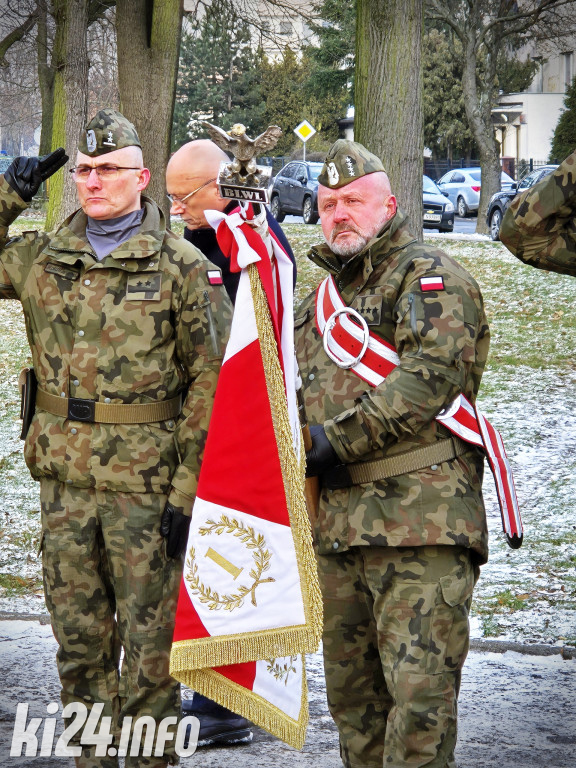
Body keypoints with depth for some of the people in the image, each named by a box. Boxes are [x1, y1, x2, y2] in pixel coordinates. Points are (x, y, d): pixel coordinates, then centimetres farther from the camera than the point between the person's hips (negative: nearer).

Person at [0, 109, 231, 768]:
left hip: (146, 484, -4)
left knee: (149, 646, 0)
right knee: (78, 642, 11)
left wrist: (187, 489, -11)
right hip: (65, 483, 4)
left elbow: (210, 383, -5)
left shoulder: (180, 267, -3)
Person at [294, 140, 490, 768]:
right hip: (336, 522, 8)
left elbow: (431, 375, -17)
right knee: (351, 689, 12)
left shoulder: (430, 277, -3)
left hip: (421, 522, -8)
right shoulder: (319, 300, 22)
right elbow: (299, 397, 29)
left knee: (420, 687, -13)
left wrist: (340, 438, -17)